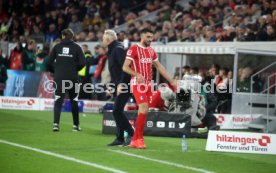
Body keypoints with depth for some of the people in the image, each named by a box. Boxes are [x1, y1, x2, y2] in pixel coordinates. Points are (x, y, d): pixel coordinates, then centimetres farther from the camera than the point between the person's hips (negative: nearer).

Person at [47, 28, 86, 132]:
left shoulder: (57, 47, 4)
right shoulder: (76, 47, 1)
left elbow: (49, 62, -1)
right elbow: (82, 62, -7)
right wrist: (75, 69, 10)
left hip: (59, 77, 0)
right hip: (72, 77, 0)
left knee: (58, 101, -2)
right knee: (74, 101, 13)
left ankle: (56, 123, -18)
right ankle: (76, 125, 18)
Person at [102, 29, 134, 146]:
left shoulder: (118, 49, -13)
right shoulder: (112, 50, 18)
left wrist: (121, 84, -25)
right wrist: (111, 84, 19)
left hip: (124, 85, -10)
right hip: (118, 86, 10)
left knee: (117, 111, -13)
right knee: (117, 112, 9)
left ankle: (131, 134, -7)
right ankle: (120, 138, 12)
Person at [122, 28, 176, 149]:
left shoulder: (151, 51, 14)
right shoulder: (133, 49, -7)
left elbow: (159, 66, 22)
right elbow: (125, 67, -10)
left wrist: (171, 81, 19)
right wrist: (137, 75, -27)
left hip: (148, 84, 7)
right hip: (138, 84, -7)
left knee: (143, 111, 5)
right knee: (144, 109, -17)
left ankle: (135, 140, 10)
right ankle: (139, 138, -10)